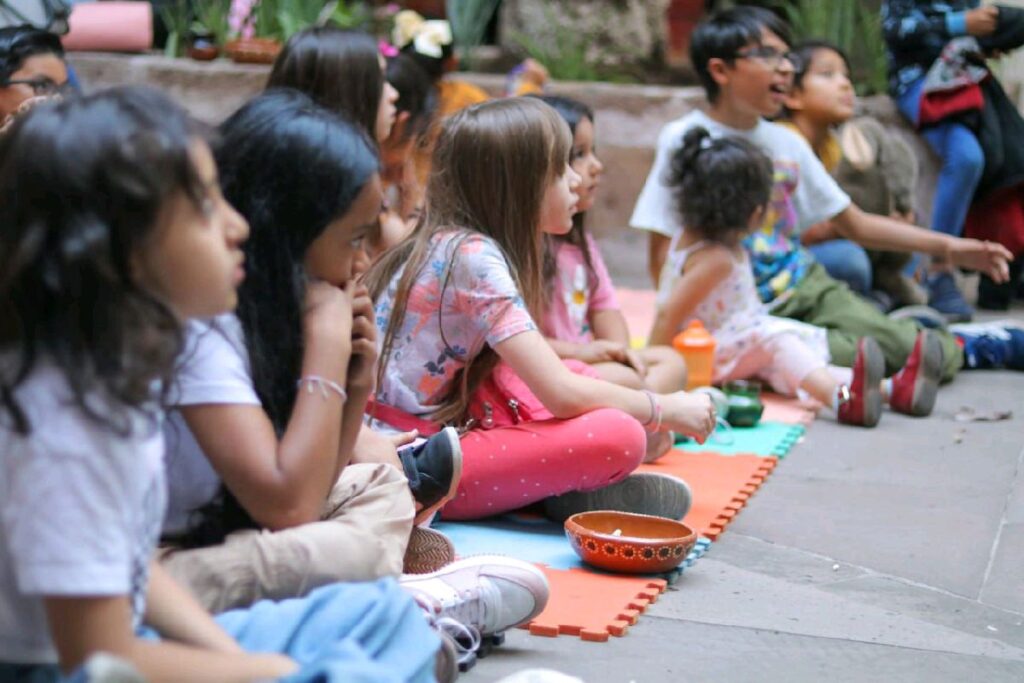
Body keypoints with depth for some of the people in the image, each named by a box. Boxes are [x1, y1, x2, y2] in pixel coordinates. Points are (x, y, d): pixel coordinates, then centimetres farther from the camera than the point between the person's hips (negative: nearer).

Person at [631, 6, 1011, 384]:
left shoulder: (787, 144, 8)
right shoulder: (685, 141, -7)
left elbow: (855, 225, 14)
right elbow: (663, 257, -8)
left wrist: (948, 248, 6)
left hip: (805, 287, 5)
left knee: (939, 357, -14)